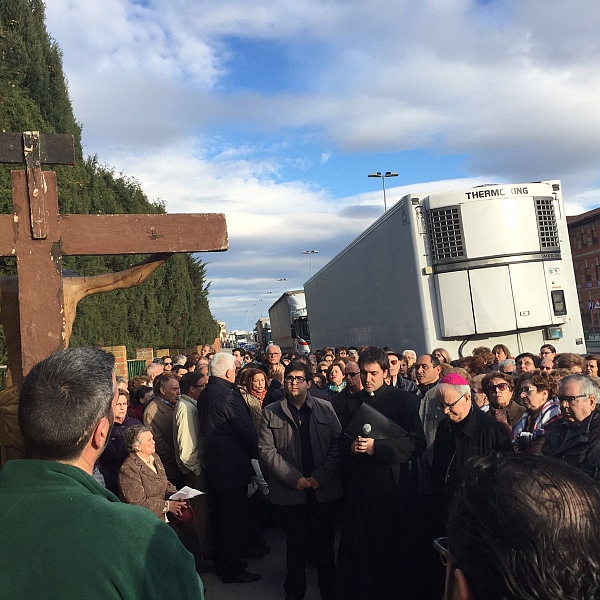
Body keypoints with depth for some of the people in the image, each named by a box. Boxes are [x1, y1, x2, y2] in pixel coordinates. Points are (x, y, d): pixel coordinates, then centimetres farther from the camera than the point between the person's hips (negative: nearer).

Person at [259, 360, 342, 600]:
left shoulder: (325, 408, 0)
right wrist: (294, 478, -12)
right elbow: (267, 450, -5)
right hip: (290, 491, 0)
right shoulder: (271, 412, -2)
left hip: (323, 489, 1)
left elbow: (337, 443, -2)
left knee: (324, 543, 12)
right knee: (296, 543, 13)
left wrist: (321, 476, -11)